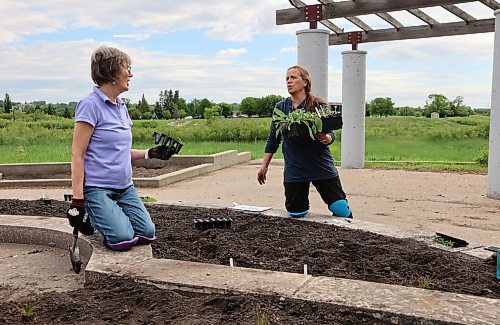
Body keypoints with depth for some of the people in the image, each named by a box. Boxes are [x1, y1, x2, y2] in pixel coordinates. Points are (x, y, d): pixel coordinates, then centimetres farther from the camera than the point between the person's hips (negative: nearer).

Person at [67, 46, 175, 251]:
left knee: (147, 233, -6)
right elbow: (77, 154, -14)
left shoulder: (121, 106, 12)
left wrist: (150, 154, 6)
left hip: (125, 187, 7)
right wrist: (77, 201, -17)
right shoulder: (91, 105, -12)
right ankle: (90, 216, 8)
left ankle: (104, 217, 18)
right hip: (97, 188, -7)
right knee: (123, 239, -20)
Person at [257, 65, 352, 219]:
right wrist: (264, 166, 8)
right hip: (294, 170, 2)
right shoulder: (280, 108, 5)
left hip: (322, 167, -2)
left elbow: (331, 136, -3)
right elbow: (273, 139, 11)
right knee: (296, 213, 3)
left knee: (342, 210, -4)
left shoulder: (319, 106, -3)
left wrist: (324, 138, -27)